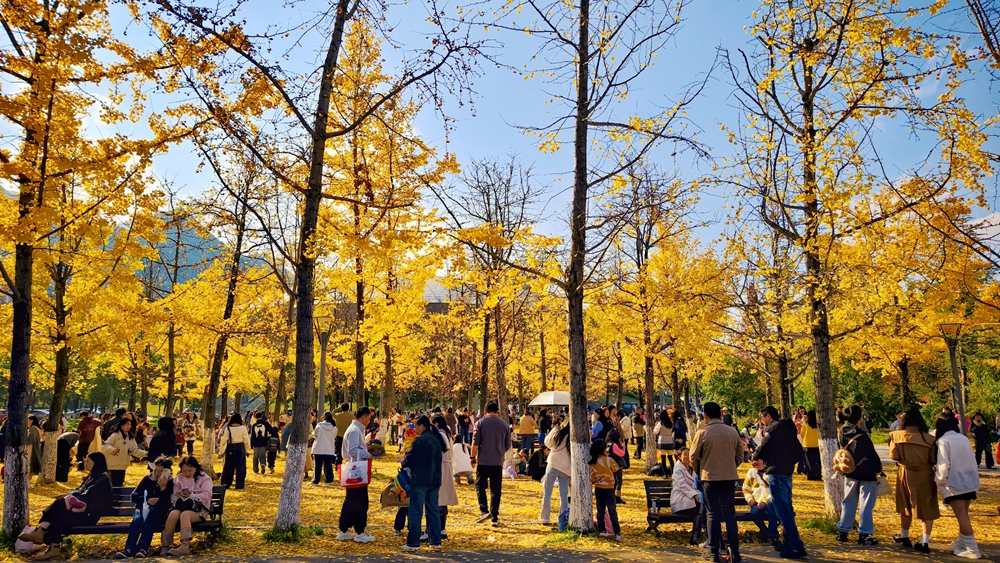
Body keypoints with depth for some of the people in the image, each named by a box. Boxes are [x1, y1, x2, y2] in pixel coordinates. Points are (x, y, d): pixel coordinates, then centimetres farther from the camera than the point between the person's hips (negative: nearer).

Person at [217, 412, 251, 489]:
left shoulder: (228, 428, -5)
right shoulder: (243, 428, -7)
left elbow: (224, 440, -4)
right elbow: (246, 440, -4)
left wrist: (221, 450, 9)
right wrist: (247, 450, 6)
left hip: (230, 448, 1)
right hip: (240, 448, -1)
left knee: (229, 466, 14)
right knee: (240, 466, 6)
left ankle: (225, 484, 23)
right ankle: (239, 485, 6)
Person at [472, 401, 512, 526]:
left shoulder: (480, 422, -4)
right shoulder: (504, 424, 5)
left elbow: (475, 442, -9)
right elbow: (508, 445, 10)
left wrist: (473, 457, 4)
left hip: (483, 461, -2)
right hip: (498, 462, 2)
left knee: (480, 486, 11)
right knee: (496, 490, 8)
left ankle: (484, 511, -6)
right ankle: (494, 518, 9)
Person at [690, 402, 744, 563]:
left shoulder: (702, 433, -10)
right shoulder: (733, 431, 0)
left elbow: (693, 457, -5)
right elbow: (739, 456, 6)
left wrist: (699, 472, 13)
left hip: (710, 478, -3)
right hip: (729, 477, 3)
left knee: (713, 515, 6)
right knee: (730, 514, 11)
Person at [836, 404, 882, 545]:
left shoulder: (841, 434, -2)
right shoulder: (861, 435, -22)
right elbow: (871, 454, -14)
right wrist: (878, 468, -1)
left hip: (849, 474, 6)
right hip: (866, 474, -6)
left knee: (848, 503, 15)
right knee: (866, 505, 4)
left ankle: (842, 531, 18)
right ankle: (864, 535, 7)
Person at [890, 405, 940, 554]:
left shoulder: (897, 436, -12)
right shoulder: (929, 439, -15)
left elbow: (893, 456, -8)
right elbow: (933, 460, -10)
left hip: (906, 474, 2)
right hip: (925, 475, -1)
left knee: (906, 506, 19)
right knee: (927, 508, 10)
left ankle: (904, 536, 33)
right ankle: (924, 542, 7)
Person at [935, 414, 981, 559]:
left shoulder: (943, 441, -13)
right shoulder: (964, 438, 7)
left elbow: (944, 466, -17)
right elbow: (973, 461, 12)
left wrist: (939, 480, -1)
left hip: (955, 483, -7)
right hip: (970, 481, 7)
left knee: (962, 517, -1)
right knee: (963, 515, 19)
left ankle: (972, 549, 0)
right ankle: (961, 543, 30)